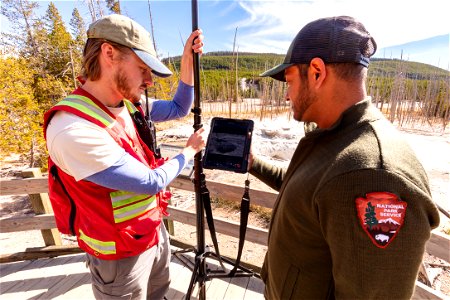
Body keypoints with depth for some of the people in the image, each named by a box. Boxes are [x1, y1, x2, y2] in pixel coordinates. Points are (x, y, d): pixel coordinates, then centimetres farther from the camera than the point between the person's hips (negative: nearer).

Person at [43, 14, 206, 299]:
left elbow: (179, 109, 6)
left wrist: (188, 61, -7)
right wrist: (190, 150, -10)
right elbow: (151, 181, -25)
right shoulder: (73, 130, -30)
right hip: (122, 252, -6)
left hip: (155, 230, 7)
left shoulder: (128, 104, -5)